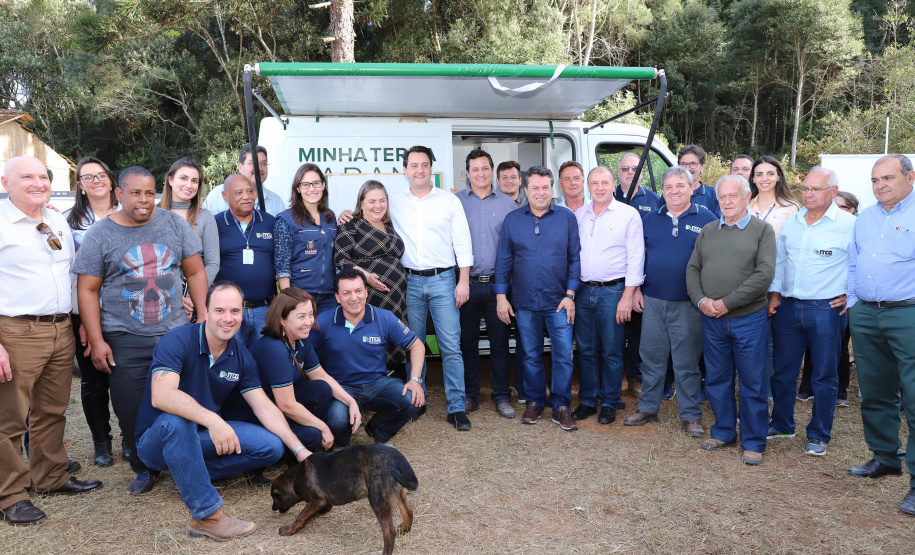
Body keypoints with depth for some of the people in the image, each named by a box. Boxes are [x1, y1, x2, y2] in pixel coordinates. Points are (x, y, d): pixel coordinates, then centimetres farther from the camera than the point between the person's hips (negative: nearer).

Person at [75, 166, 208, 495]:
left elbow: (195, 272, 6)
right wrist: (96, 341, -6)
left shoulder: (175, 224, 4)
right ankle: (144, 469, 25)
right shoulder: (99, 235, 0)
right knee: (131, 411, 3)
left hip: (176, 333, 1)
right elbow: (87, 291, 0)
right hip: (124, 341, -1)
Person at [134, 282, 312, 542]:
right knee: (175, 420, -39)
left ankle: (189, 473, -4)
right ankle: (207, 516, -32)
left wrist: (300, 451, -13)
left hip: (202, 435, 5)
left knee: (271, 446, -11)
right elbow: (161, 396, -36)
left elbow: (265, 408, -4)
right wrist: (212, 420, -48)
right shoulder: (177, 341, -21)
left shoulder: (241, 356, -4)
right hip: (158, 437, -5)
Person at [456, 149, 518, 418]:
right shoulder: (455, 202, 6)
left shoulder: (507, 204, 8)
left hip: (497, 283, 0)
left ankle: (502, 396, 16)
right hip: (467, 283, 0)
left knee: (500, 341, 5)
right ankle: (470, 395, 20)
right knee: (467, 341, 7)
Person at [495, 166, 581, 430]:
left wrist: (570, 295, -4)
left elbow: (575, 258, 2)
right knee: (531, 356, 11)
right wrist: (501, 297, 2)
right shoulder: (512, 220, 5)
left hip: (558, 301, -1)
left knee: (563, 355, -1)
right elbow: (503, 260, 6)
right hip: (525, 302, 1)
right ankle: (534, 402, 25)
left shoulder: (567, 217, 1)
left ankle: (561, 407, 12)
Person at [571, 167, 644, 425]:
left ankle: (609, 404, 18)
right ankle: (587, 401, 23)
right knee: (586, 350, 10)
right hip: (583, 290, 4)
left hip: (612, 291, -3)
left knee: (611, 352, 4)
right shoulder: (578, 215, 9)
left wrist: (627, 296, -11)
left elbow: (636, 257, -5)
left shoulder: (629, 214, -2)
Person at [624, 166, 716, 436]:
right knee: (651, 358, 11)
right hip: (652, 302, 3)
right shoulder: (650, 219, 9)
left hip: (688, 304, -3)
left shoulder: (706, 219, 0)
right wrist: (636, 289, 6)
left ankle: (691, 416, 18)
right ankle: (647, 408, 25)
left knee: (687, 363, 5)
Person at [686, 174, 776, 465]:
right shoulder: (707, 231, 13)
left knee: (752, 384, 3)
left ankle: (754, 442, 16)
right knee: (717, 380, 13)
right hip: (711, 320, 4)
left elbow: (764, 274, -11)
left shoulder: (762, 230, -1)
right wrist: (701, 300, -7)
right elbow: (693, 269, 11)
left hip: (748, 319, -4)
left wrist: (727, 303, -14)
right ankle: (723, 432, 28)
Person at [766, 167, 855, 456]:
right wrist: (774, 295, 9)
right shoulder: (791, 223, 9)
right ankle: (782, 424, 30)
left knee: (824, 376, 6)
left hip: (826, 310, -4)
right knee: (783, 371, 13)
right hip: (788, 308, 5)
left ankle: (819, 435, 20)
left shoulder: (849, 225, -6)